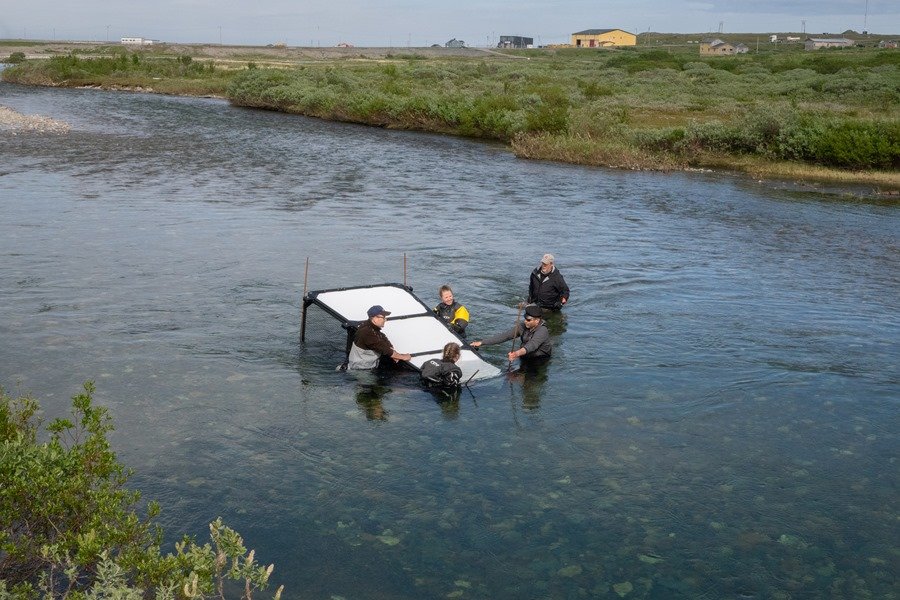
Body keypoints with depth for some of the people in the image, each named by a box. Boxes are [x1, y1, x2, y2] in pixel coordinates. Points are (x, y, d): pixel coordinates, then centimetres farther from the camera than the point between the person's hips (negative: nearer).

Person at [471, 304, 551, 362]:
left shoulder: (542, 331, -24)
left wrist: (517, 353, -63)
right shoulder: (523, 327, -4)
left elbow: (532, 345, -42)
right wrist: (482, 342, -13)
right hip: (525, 359, 6)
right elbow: (504, 336, -6)